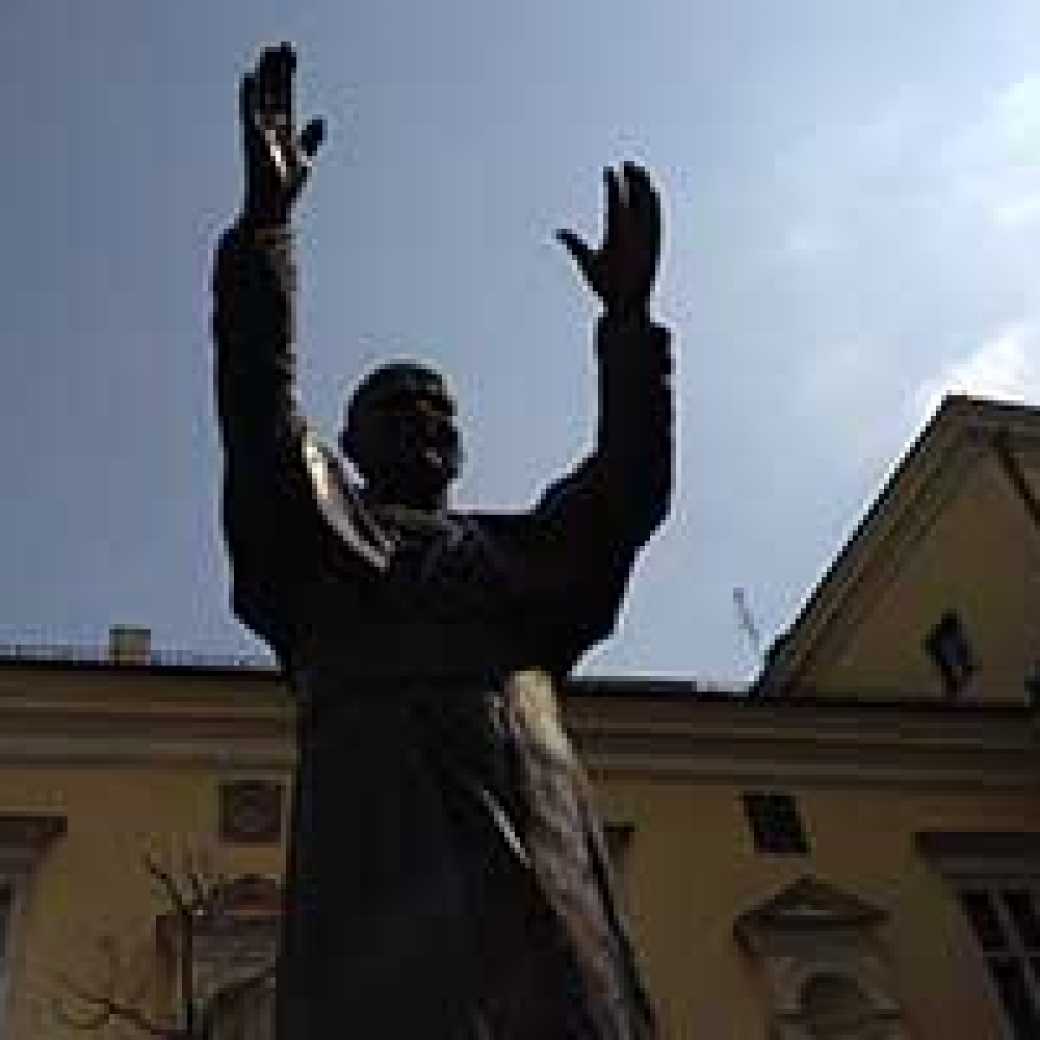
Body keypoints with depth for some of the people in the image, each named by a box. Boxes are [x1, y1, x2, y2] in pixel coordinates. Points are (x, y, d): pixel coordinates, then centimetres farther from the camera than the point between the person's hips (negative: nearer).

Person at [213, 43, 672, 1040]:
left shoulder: (521, 547, 32)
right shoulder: (315, 533, 26)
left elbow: (627, 491, 18)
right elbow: (256, 408, 11)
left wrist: (628, 318, 11)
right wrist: (264, 220, 2)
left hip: (542, 853, 3)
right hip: (381, 835, -2)